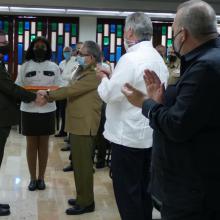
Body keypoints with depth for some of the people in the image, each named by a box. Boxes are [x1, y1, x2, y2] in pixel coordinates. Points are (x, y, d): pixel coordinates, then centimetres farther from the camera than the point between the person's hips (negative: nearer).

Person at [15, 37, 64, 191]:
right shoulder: (25, 66, 2)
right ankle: (33, 178, 16)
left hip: (47, 110, 1)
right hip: (29, 110, -1)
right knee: (31, 145, 5)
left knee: (44, 144, 8)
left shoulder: (53, 67, 4)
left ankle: (41, 178, 19)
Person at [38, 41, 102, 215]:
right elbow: (70, 90, 15)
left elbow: (71, 90, -20)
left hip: (84, 125, -10)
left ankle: (86, 203, 6)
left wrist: (48, 94, -11)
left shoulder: (94, 74, -16)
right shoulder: (82, 71, 19)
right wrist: (49, 96, 5)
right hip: (77, 123, 10)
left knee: (83, 164, -3)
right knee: (79, 163, 16)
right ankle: (82, 197, 27)